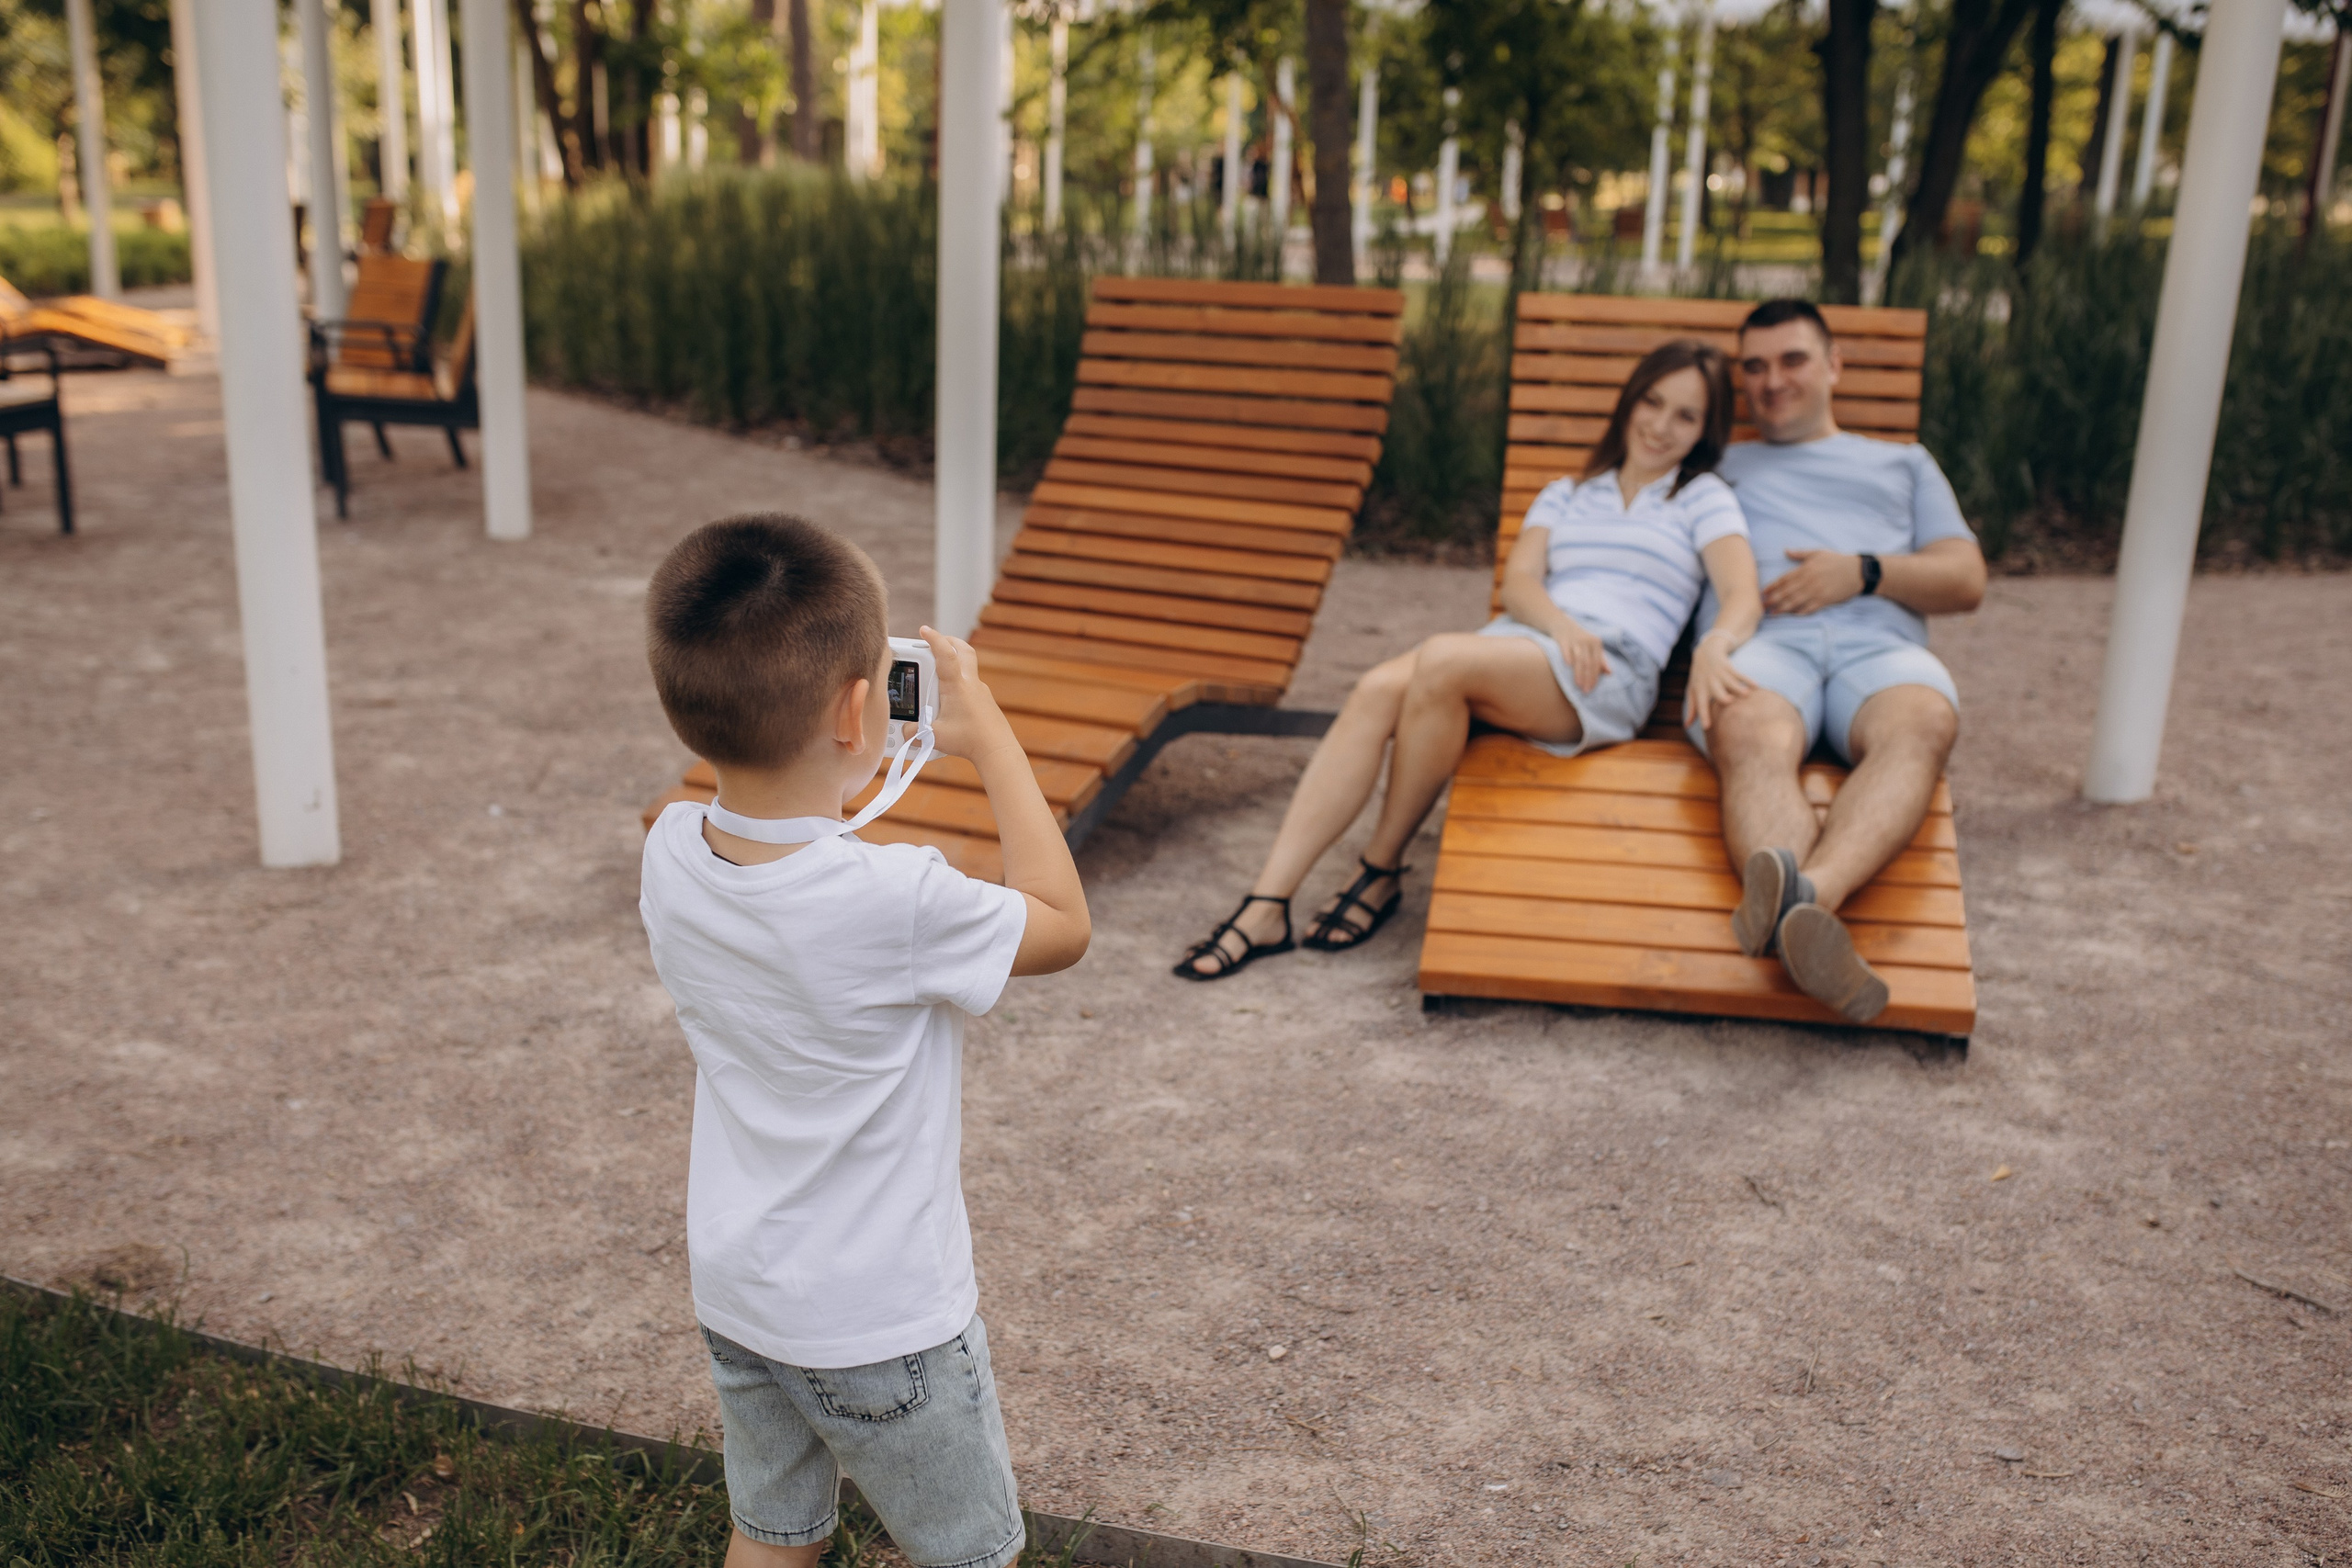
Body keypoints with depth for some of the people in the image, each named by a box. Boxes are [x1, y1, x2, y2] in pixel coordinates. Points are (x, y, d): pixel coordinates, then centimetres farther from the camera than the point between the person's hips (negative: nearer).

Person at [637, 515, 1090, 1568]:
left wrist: (838, 774, 2)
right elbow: (1062, 926, -12)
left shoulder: (670, 856, -13)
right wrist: (989, 738, -9)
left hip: (733, 1293, 6)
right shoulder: (897, 901, -32)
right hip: (881, 1323, -6)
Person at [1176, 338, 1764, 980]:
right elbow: (1517, 582, 11)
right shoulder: (1564, 494, 27)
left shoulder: (1704, 497, 16)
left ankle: (1382, 872, -17)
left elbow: (1743, 597, -1)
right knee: (1379, 687, -27)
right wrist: (1561, 624, -13)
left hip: (1609, 677, -4)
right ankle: (1266, 909, -31)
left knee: (1443, 658, -33)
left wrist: (1713, 646, -25)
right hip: (1515, 640, 4)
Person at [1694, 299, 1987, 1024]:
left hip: (1879, 643, 1)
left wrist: (1863, 572, 2)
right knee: (1751, 735, -39)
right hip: (1758, 639, -1)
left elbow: (1966, 580, 22)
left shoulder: (1904, 463, 36)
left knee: (1924, 722, -38)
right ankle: (1803, 922, -65)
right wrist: (1706, 660, -2)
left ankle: (1810, 891, -63)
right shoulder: (1718, 465, 36)